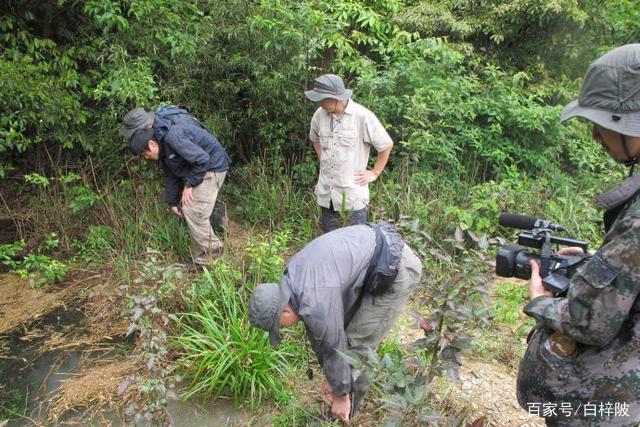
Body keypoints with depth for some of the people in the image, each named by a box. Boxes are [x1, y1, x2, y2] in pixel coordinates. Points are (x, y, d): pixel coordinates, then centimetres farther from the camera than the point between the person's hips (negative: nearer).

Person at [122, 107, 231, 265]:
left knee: (193, 212, -15)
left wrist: (189, 184, -18)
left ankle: (204, 261, -3)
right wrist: (172, 202, 15)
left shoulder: (173, 135, -27)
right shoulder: (163, 143, 6)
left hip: (211, 167, -11)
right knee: (184, 208, 14)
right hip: (197, 170, 11)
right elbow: (170, 175, 14)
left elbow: (202, 159, -29)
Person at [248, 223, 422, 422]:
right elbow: (317, 331, 13)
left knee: (357, 344, -1)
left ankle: (350, 405, 22)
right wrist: (329, 377, 21)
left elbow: (335, 347, -11)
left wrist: (341, 395, 6)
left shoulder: (316, 303, -24)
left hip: (398, 268, -9)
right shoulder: (294, 278, 4)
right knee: (342, 327, 17)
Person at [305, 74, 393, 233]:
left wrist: (374, 173, -4)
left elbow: (386, 145, -7)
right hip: (326, 193, 5)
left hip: (353, 195, -5)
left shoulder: (362, 116, -17)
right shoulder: (319, 114, -2)